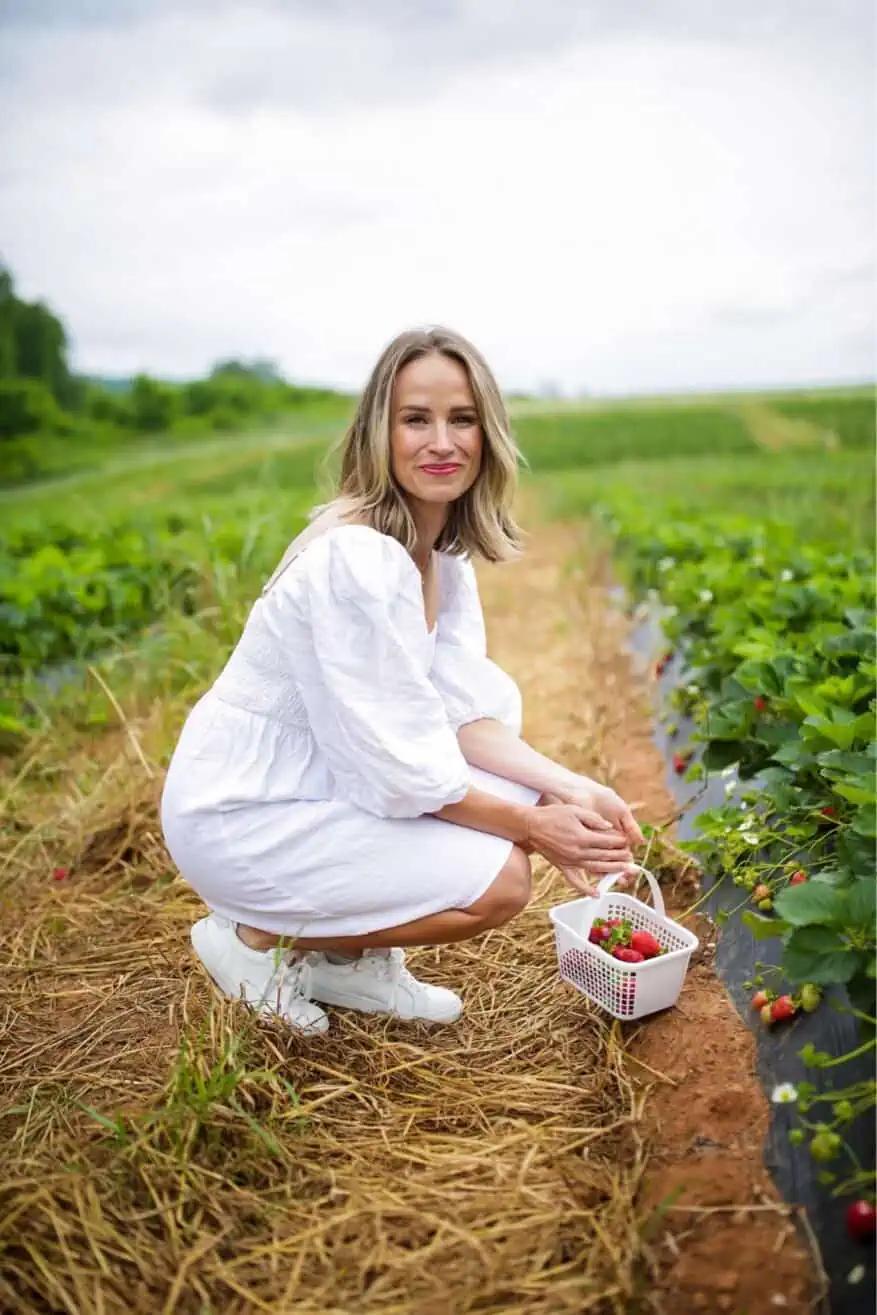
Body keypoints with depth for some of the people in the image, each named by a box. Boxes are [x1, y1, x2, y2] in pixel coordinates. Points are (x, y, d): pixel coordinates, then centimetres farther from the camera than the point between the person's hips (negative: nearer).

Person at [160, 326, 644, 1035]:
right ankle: (258, 939, 1)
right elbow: (394, 766, -24)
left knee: (527, 795, 1)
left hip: (321, 782, 9)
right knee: (498, 880, -16)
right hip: (239, 817, -8)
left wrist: (569, 787, -15)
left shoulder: (444, 552, 1)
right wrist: (531, 826, -15)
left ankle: (349, 955, 12)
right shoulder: (356, 559, -27)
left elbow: (465, 713, -2)